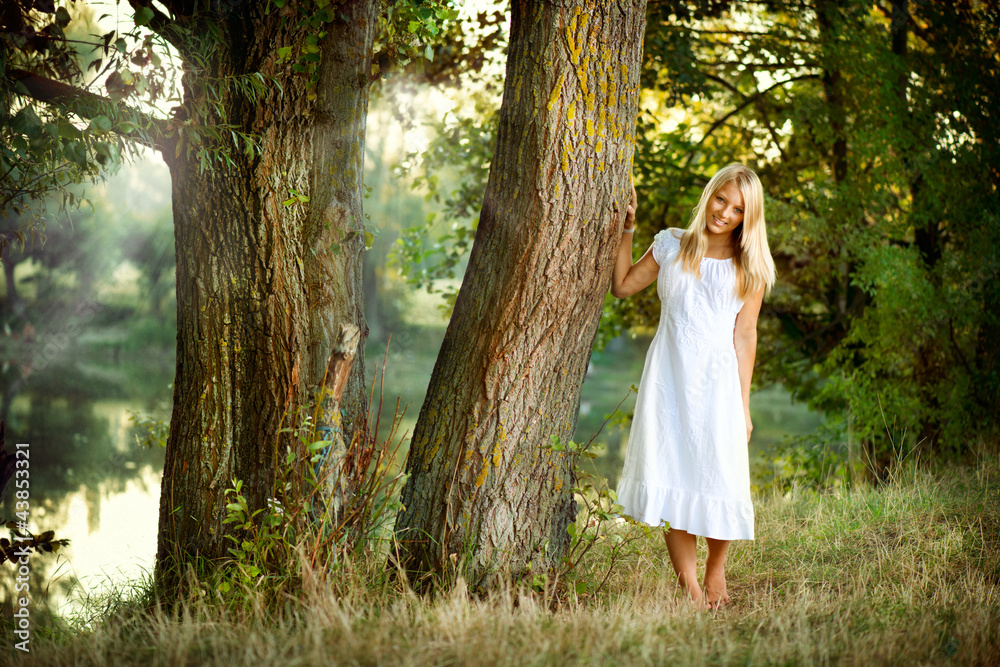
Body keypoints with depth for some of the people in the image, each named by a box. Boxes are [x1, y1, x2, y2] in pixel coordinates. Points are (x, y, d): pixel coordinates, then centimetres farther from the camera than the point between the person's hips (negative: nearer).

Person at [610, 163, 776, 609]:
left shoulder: (750, 267, 6)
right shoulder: (671, 246, 9)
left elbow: (744, 335, 3)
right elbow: (621, 287, 13)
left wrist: (743, 404, -1)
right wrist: (627, 229, 8)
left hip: (716, 380, -1)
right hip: (668, 376, 1)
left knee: (719, 480, -4)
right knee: (672, 479, -6)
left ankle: (715, 572, 20)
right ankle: (688, 586, 0)